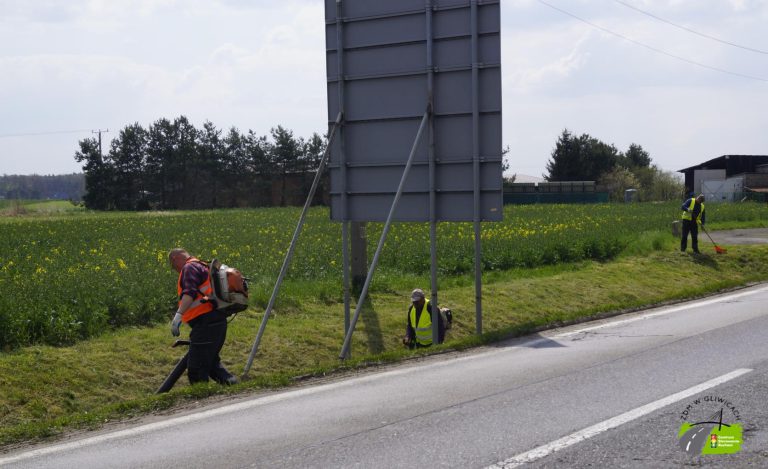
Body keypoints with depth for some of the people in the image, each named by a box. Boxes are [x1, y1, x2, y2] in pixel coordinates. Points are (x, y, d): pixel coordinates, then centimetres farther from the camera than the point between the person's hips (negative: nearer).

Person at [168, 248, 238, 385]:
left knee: (196, 367, -8)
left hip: (206, 322, -10)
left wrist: (178, 315, -30)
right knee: (211, 362, 21)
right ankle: (230, 383, 12)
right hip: (218, 321, 10)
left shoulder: (190, 267, -4)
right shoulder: (203, 267, 27)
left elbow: (190, 293, -22)